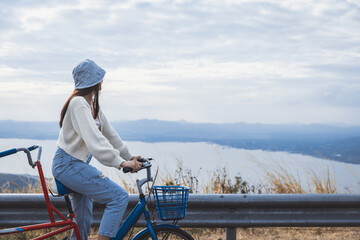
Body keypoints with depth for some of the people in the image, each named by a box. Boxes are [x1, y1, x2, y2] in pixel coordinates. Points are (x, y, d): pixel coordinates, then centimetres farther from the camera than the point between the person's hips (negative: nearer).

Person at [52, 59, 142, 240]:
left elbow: (109, 133, 18)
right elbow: (94, 139, -29)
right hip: (68, 165, -10)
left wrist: (129, 157, 18)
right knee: (119, 197, -15)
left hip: (77, 164, 10)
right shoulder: (78, 103, -18)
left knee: (83, 223, 15)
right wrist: (121, 162, -33)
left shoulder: (92, 104, 11)